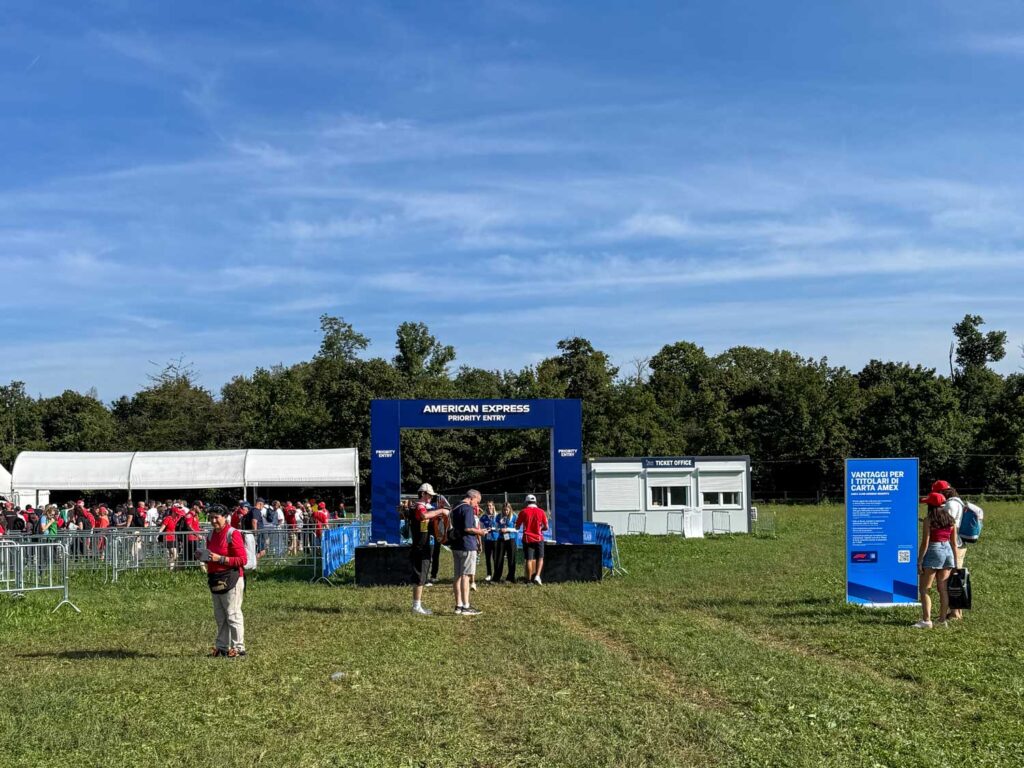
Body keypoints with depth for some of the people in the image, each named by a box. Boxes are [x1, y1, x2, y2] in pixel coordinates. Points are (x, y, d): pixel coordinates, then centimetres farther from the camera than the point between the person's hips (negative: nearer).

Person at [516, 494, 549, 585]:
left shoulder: (523, 512, -2)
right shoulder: (541, 512, -1)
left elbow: (517, 526, 4)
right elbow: (546, 527, 0)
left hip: (527, 539, 0)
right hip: (539, 538, 0)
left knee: (529, 560, 4)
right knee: (540, 558, 11)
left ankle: (529, 580, 7)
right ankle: (537, 576, -8)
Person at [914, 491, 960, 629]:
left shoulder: (929, 520, -10)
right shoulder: (949, 519, 8)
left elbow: (925, 543, -13)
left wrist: (919, 561, -9)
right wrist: (956, 562, 17)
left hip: (934, 552, -6)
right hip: (948, 552, 6)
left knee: (924, 589, 1)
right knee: (943, 589, 12)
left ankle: (926, 620, -5)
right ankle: (943, 619, 15)